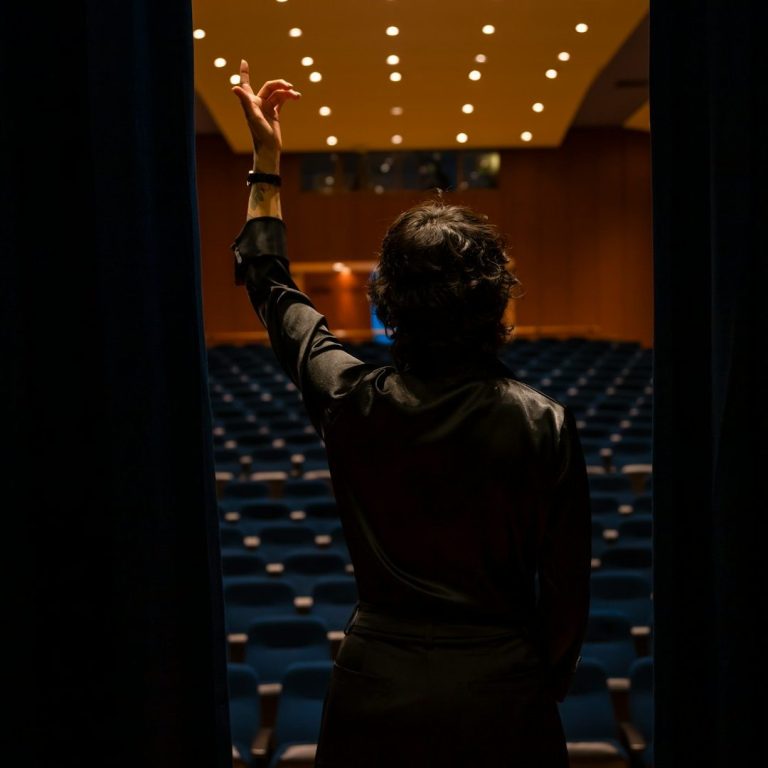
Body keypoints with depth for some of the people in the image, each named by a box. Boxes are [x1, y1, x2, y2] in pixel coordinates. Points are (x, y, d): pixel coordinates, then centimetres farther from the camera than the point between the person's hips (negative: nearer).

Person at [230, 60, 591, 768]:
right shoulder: (543, 426, -18)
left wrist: (266, 161, 13)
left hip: (377, 689, 2)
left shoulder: (352, 404, -13)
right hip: (497, 693, -1)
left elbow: (273, 291, 5)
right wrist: (547, 683, 11)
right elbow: (566, 582, -8)